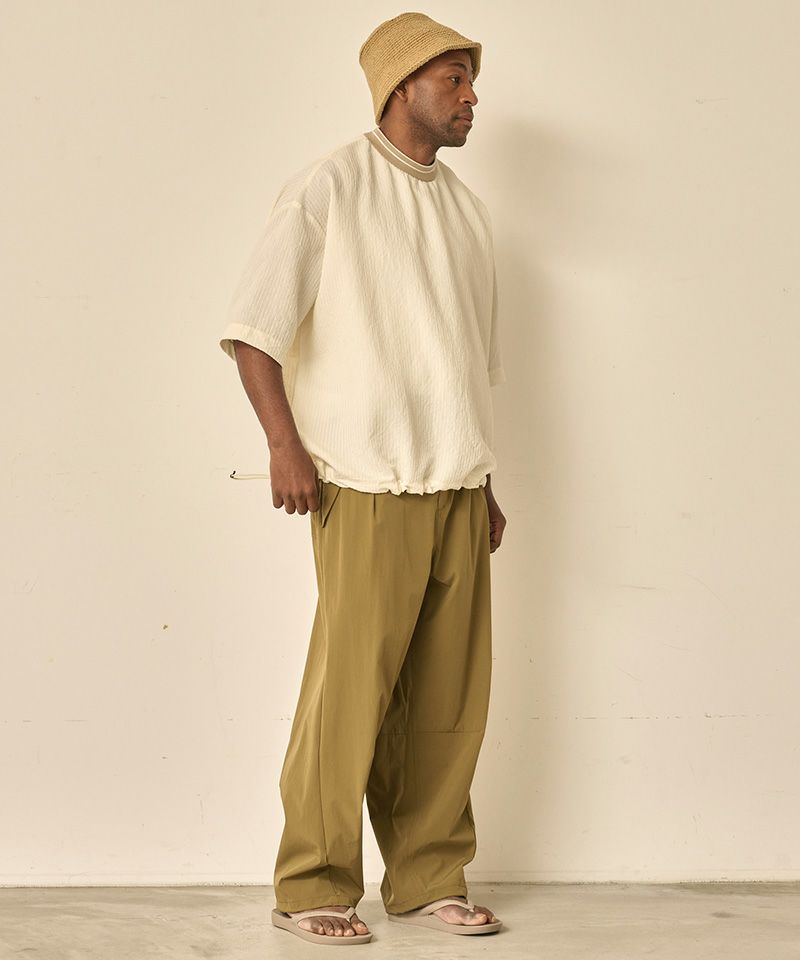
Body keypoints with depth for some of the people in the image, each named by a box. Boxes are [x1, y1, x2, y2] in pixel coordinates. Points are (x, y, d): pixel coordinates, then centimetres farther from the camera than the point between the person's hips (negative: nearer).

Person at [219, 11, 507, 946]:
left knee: (450, 696, 6)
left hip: (457, 485, 6)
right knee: (350, 691, -5)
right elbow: (253, 325, -7)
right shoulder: (329, 190, -2)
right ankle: (313, 886, 7)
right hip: (368, 487, -6)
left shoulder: (465, 209, 17)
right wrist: (285, 442, -16)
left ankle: (427, 878, 17)